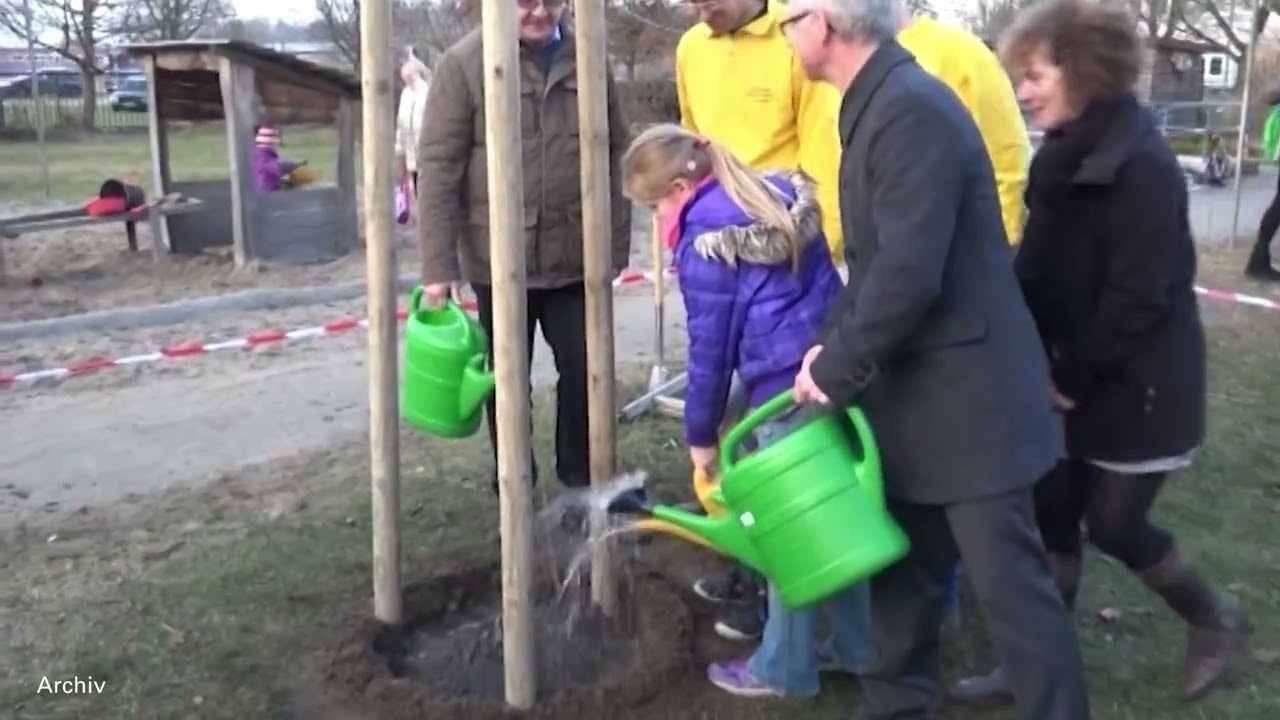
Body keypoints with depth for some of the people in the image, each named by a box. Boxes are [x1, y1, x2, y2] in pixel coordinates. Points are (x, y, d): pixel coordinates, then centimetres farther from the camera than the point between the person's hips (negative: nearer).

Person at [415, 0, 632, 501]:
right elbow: (437, 166, -9)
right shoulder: (464, 63, -7)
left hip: (575, 253, 3)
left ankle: (584, 481, 28)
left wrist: (616, 243, 3)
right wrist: (438, 263, -13)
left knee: (584, 368, 10)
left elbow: (615, 156, 7)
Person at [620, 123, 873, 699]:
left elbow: (711, 347, -6)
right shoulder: (783, 196, 13)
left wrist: (701, 432, 6)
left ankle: (784, 668, 23)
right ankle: (857, 645, 33)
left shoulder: (705, 241, -9)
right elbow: (820, 283, 15)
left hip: (787, 392, -8)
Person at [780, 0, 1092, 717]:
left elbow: (910, 273, -28)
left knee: (1011, 584, 2)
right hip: (913, 392, 10)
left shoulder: (912, 107, -21)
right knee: (905, 567, 19)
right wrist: (834, 344, 4)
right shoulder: (878, 103, 11)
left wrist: (837, 370, -16)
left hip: (965, 397, -10)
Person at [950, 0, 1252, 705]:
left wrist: (1073, 376, -15)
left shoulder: (1140, 164, -21)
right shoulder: (1066, 155, 7)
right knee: (1052, 517, 10)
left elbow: (1137, 297, -23)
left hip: (1136, 386, -8)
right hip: (1073, 379, 8)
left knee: (1112, 522, 3)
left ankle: (1214, 619, 31)